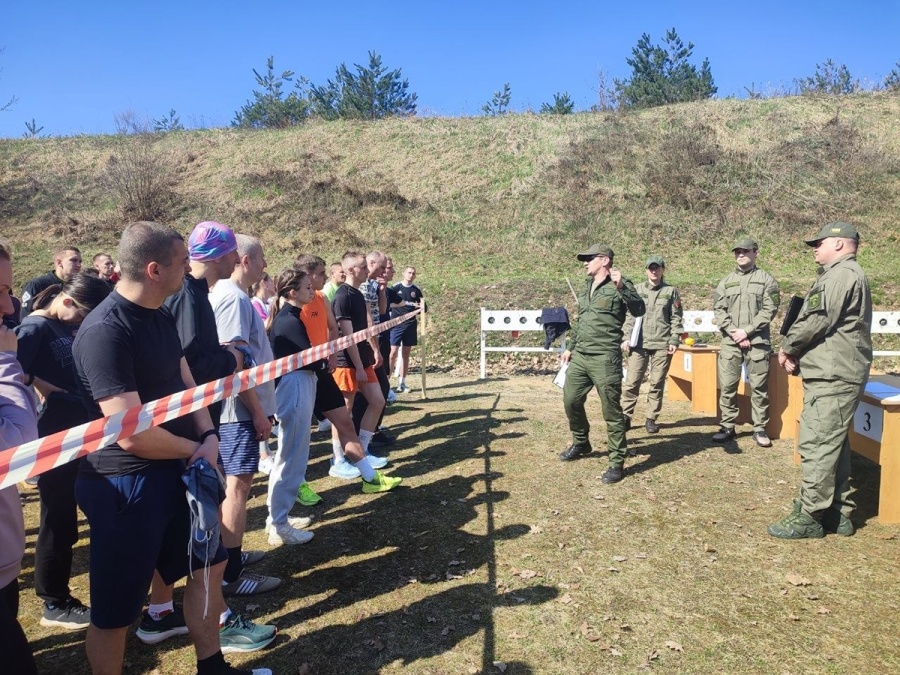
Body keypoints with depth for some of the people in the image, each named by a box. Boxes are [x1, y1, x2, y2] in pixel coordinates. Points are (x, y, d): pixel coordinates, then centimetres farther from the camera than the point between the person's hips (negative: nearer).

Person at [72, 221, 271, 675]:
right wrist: (195, 449, -11)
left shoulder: (161, 316, 4)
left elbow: (186, 384, 12)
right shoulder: (105, 331, -25)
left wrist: (209, 437, -7)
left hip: (173, 469, 9)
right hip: (124, 484, -9)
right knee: (115, 611, 8)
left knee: (208, 565, 20)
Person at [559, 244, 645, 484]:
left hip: (605, 359, -8)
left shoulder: (619, 285, -6)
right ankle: (581, 443, 37)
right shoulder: (587, 286, 16)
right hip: (579, 356, 8)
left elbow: (639, 310, -21)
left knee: (611, 411, -3)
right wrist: (570, 347, 25)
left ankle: (617, 462, 7)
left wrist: (621, 287, -33)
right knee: (571, 401, 14)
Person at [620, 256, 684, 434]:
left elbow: (676, 318, 5)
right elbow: (629, 315, 7)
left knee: (657, 383, 4)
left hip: (662, 344, 0)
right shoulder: (637, 290, 9)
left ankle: (651, 419, 12)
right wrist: (626, 337, -2)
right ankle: (625, 417, 4)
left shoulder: (671, 291, 7)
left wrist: (674, 340, -4)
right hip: (638, 343, 0)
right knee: (632, 382, -2)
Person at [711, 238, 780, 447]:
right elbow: (718, 309, 5)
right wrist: (734, 333, -8)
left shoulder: (766, 279, 4)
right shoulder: (726, 282, 12)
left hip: (758, 342, -2)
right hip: (730, 342, 3)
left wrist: (747, 331, -13)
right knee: (727, 386, 5)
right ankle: (727, 427, 15)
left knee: (759, 387, 2)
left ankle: (759, 429, 12)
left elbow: (769, 310, -5)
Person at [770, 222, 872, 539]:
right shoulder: (844, 275, 22)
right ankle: (838, 512, 23)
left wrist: (787, 347, -3)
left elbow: (816, 321, -20)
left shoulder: (841, 275, -12)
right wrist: (797, 353, 6)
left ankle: (810, 517, -4)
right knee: (834, 444, 15)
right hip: (836, 374, 11)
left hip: (832, 377, -11)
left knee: (817, 444, -9)